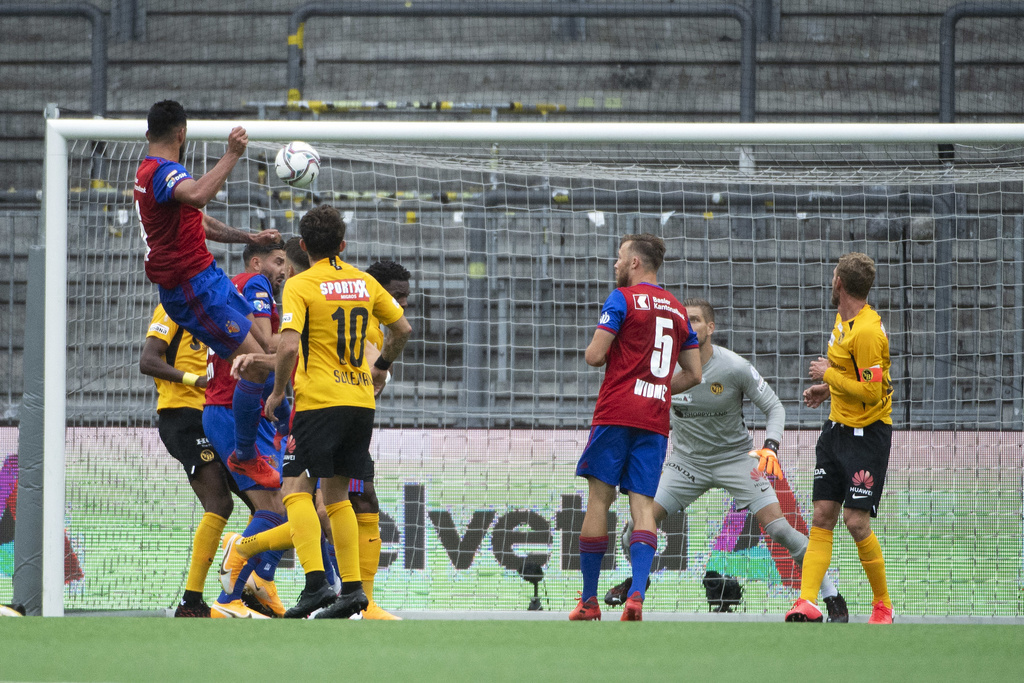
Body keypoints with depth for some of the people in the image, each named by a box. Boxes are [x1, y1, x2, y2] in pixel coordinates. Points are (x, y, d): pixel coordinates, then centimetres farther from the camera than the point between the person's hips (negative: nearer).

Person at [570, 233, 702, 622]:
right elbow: (694, 374, 19)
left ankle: (589, 600, 2)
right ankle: (637, 595, -18)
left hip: (617, 412, -5)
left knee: (599, 498, 1)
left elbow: (594, 356, -8)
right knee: (642, 503, 0)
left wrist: (601, 351, 14)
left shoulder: (622, 299, -2)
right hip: (656, 419, 5)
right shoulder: (677, 310, 16)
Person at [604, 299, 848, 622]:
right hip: (687, 459, 3)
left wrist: (770, 447, -24)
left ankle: (832, 597, -6)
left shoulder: (735, 368, -17)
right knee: (639, 521, -9)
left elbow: (774, 407, -8)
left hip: (734, 457, -3)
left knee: (777, 527, -16)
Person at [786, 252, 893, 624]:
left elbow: (871, 391, -24)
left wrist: (829, 374, -14)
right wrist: (828, 388, 12)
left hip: (867, 434, -9)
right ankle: (807, 602, -6)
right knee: (822, 517, 0)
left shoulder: (867, 331, -21)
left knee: (856, 520, -9)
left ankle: (883, 603, 8)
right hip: (837, 427, 9)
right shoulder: (843, 319, 8)